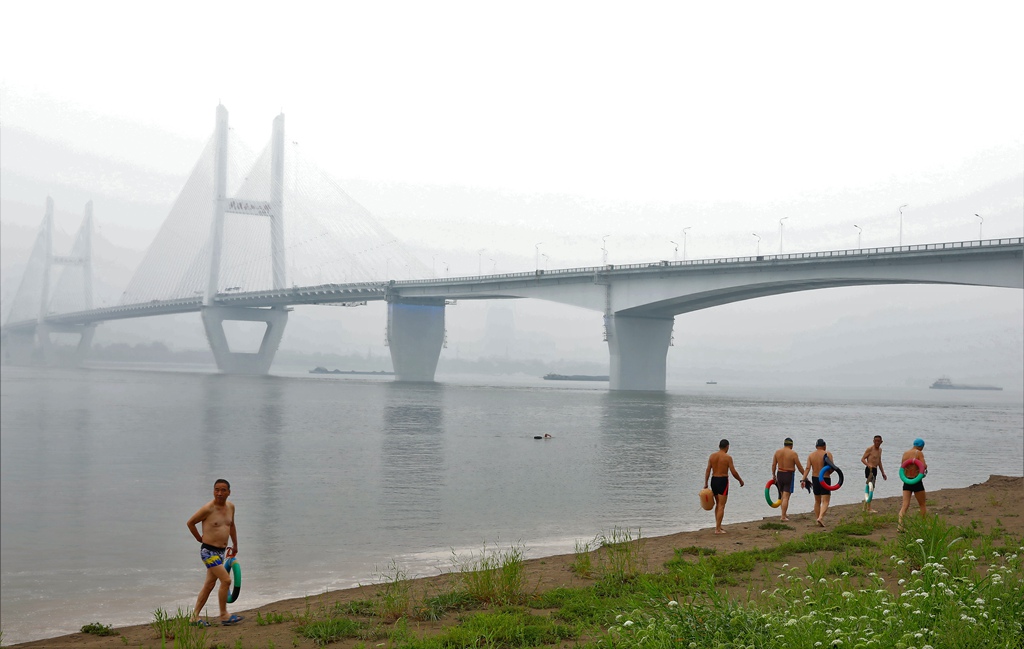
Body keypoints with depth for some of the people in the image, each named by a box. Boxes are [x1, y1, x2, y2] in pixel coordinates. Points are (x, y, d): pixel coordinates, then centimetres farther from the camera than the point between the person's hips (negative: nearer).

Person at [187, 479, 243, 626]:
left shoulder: (230, 506, 7)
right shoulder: (208, 509, -15)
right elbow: (190, 523, -2)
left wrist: (235, 544, 28)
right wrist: (199, 538, 6)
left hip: (221, 551, 8)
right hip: (209, 551, -7)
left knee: (209, 584, 11)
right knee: (226, 580, -14)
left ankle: (195, 616, 19)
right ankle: (224, 616, -3)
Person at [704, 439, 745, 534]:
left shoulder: (712, 456, 4)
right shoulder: (727, 457, -10)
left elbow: (708, 471, 2)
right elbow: (733, 472, -9)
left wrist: (705, 484, 5)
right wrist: (740, 480, 6)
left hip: (714, 480, 5)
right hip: (723, 481, -5)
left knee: (718, 504, 21)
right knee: (721, 506, -2)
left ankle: (718, 525, 28)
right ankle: (717, 529, -5)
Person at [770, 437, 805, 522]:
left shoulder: (777, 452, 2)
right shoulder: (793, 453, -10)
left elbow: (773, 465, 5)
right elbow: (799, 467, -5)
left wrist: (774, 475, 17)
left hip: (779, 475, 4)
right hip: (789, 475, -4)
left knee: (782, 495, 19)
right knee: (786, 497, -4)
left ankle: (784, 514, 25)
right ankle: (783, 517, -6)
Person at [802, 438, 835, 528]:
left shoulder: (811, 455, 2)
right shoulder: (828, 454, -8)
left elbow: (807, 468, -8)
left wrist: (804, 479, -13)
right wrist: (828, 473, 8)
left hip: (815, 479, 4)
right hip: (825, 480, -4)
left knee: (817, 501, 18)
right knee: (825, 502, -5)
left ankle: (817, 519, 21)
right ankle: (820, 517, -26)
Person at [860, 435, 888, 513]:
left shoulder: (879, 450, 16)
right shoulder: (870, 449, -9)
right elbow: (862, 459, -12)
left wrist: (883, 473, 26)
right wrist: (868, 465, -30)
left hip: (875, 470, 9)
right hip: (869, 470, -9)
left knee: (870, 488, 14)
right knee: (871, 488, -14)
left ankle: (865, 507, 23)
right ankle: (869, 508, -15)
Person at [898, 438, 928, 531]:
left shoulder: (905, 453, 9)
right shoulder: (919, 453, -10)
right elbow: (924, 466, -18)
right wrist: (926, 465, 3)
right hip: (917, 481, -4)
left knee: (905, 505, -1)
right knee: (922, 505, 13)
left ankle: (900, 525, -16)